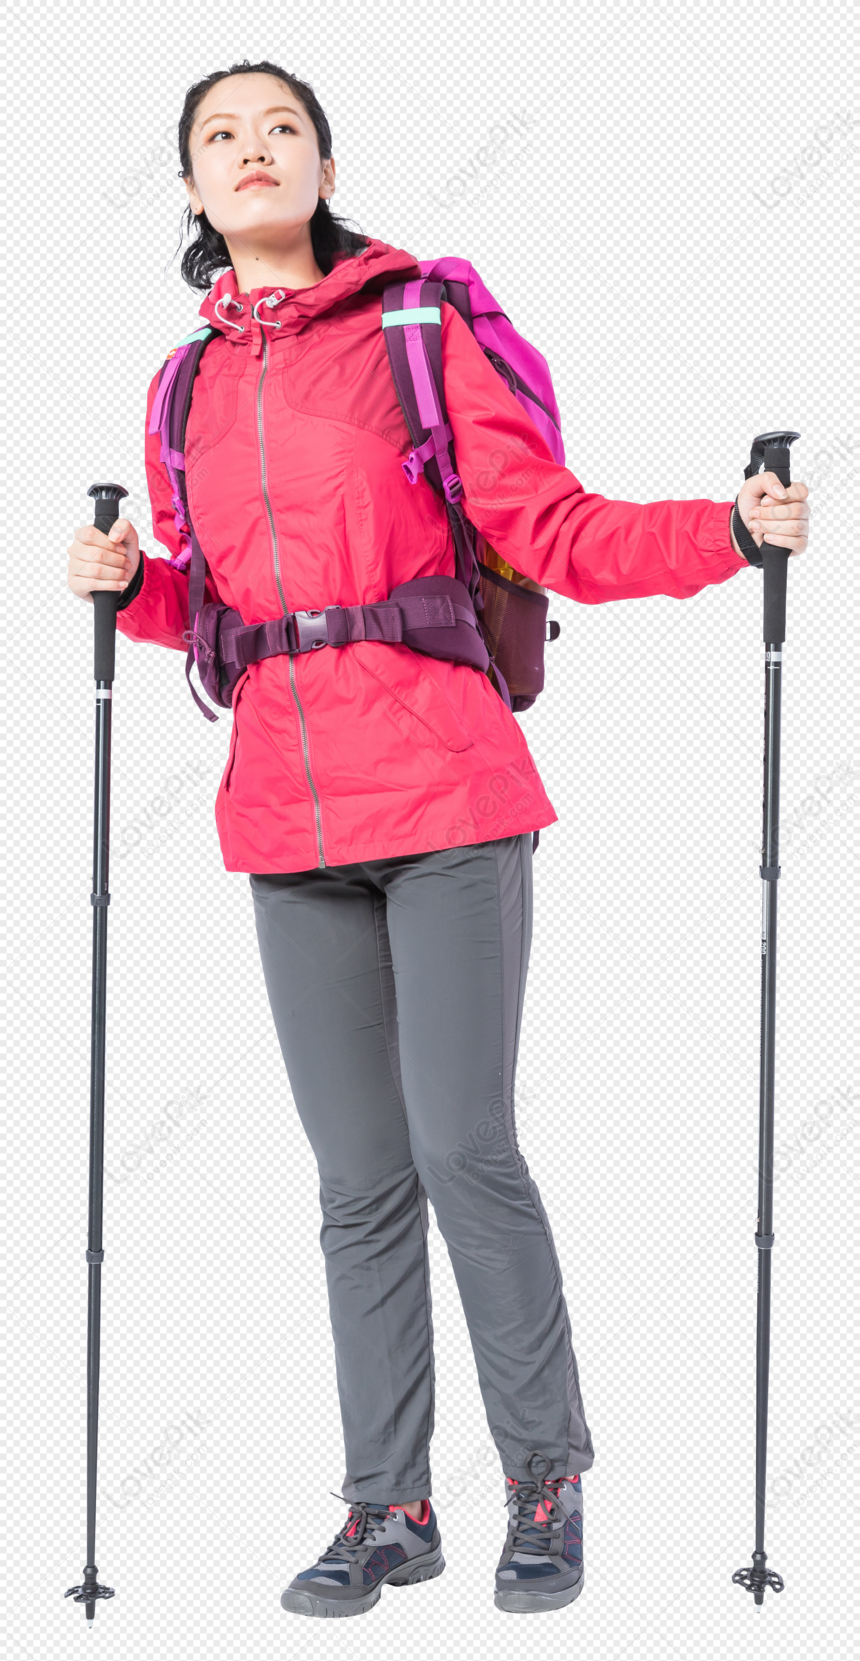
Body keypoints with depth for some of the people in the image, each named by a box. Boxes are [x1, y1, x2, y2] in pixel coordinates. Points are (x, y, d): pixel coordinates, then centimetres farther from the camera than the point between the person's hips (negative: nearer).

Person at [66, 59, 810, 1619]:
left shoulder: (420, 329, 1)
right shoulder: (188, 393, 14)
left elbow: (551, 530, -4)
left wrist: (730, 527, -18)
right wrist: (130, 584, 2)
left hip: (443, 792, -4)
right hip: (289, 818, 4)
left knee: (463, 1150, -8)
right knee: (360, 1180, 7)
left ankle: (547, 1478, 9)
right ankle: (390, 1505, 16)